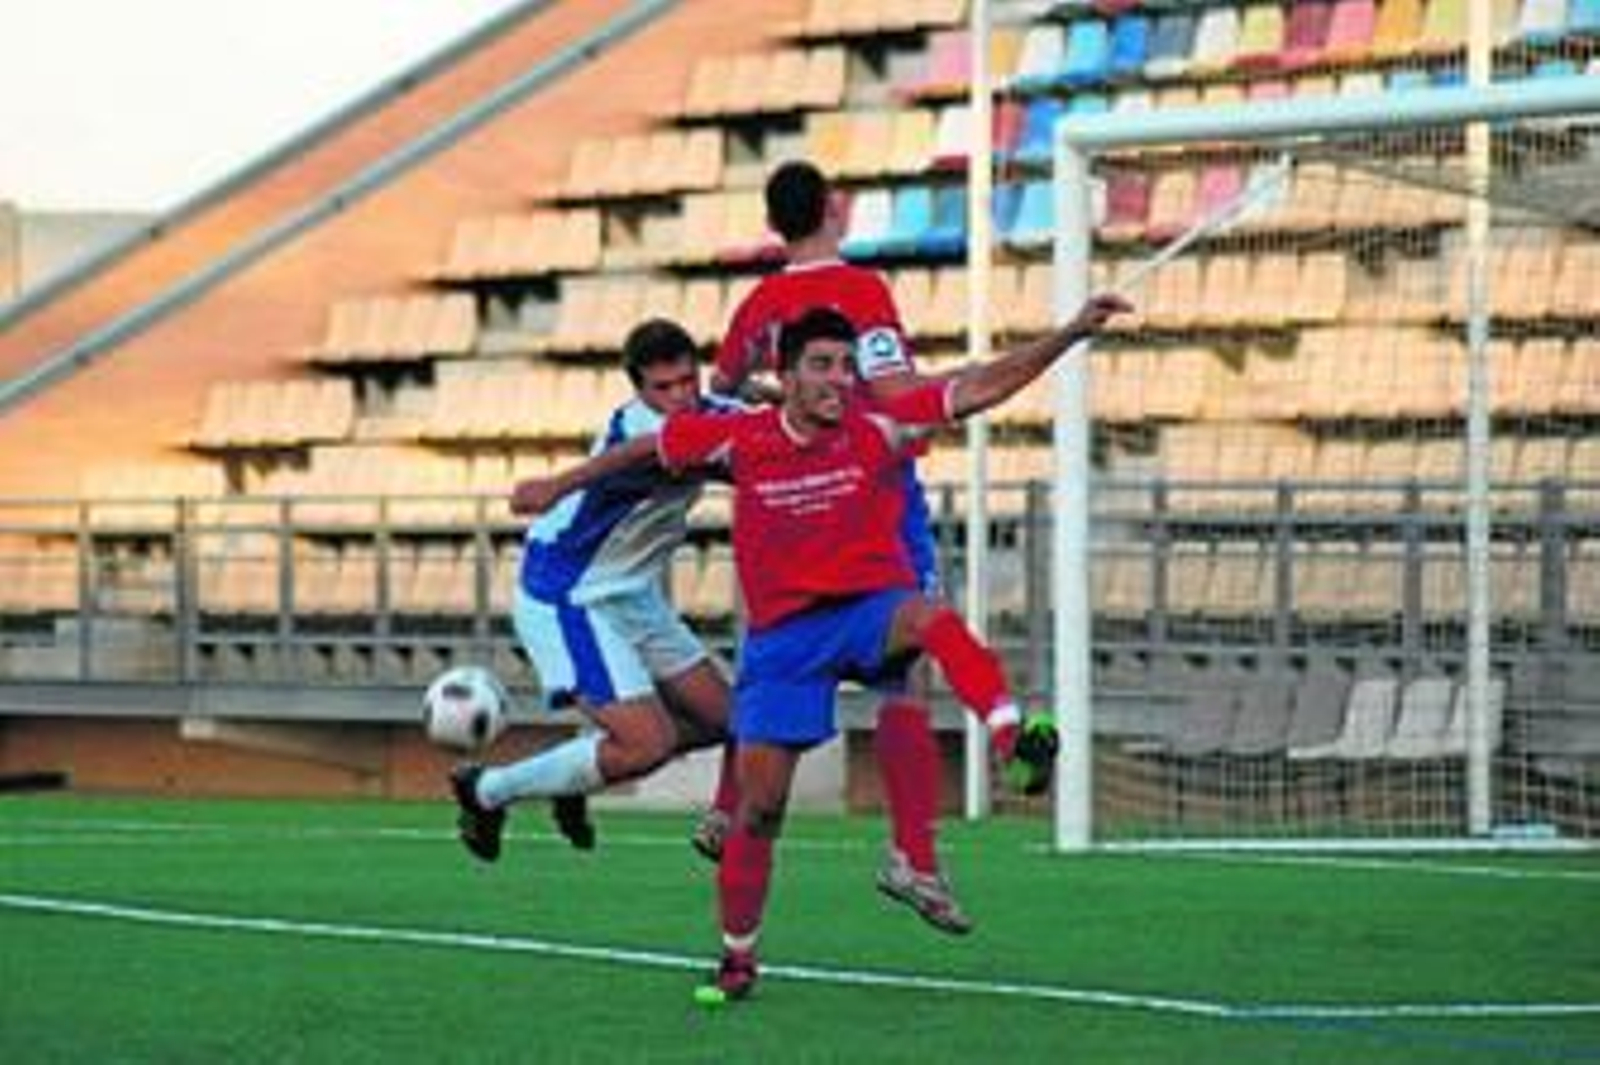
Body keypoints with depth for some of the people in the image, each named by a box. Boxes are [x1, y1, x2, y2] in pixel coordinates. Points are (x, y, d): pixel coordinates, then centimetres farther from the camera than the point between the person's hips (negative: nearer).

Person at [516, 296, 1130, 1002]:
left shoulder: (876, 431, -6)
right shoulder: (740, 440, -4)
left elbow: (977, 388, -10)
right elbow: (647, 449, 12)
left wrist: (1072, 333, -18)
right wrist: (561, 485, 19)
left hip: (871, 607, -1)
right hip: (784, 633, 1)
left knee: (932, 619, -38)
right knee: (760, 804, 0)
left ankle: (1013, 742, -57)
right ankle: (737, 956, 18)